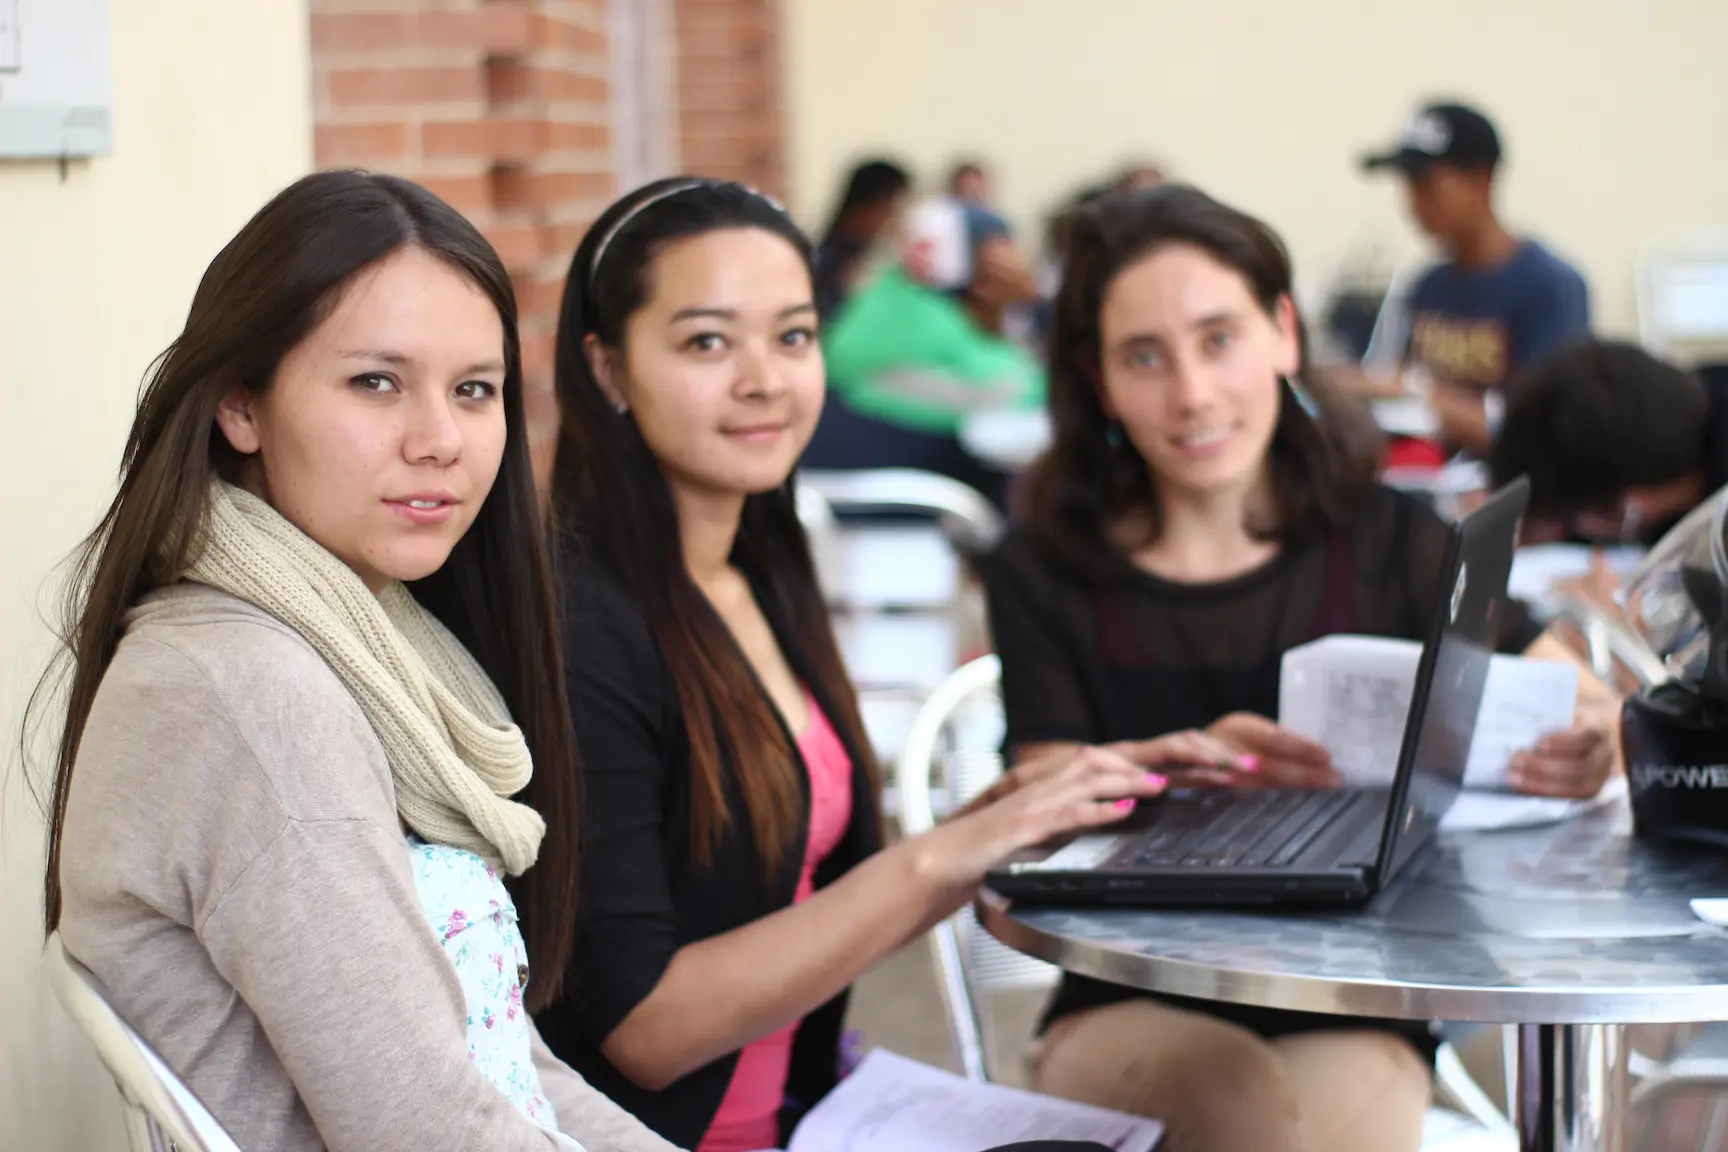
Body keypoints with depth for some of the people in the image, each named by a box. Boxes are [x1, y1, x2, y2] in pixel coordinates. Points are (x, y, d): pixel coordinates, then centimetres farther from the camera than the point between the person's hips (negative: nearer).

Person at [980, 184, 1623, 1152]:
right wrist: (1183, 773, -26)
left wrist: (1592, 748, -22)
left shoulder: (1390, 545, 4)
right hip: (1130, 1014, -1)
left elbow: (1594, 711, 3)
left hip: (1351, 1023, 1)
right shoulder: (1045, 576, 2)